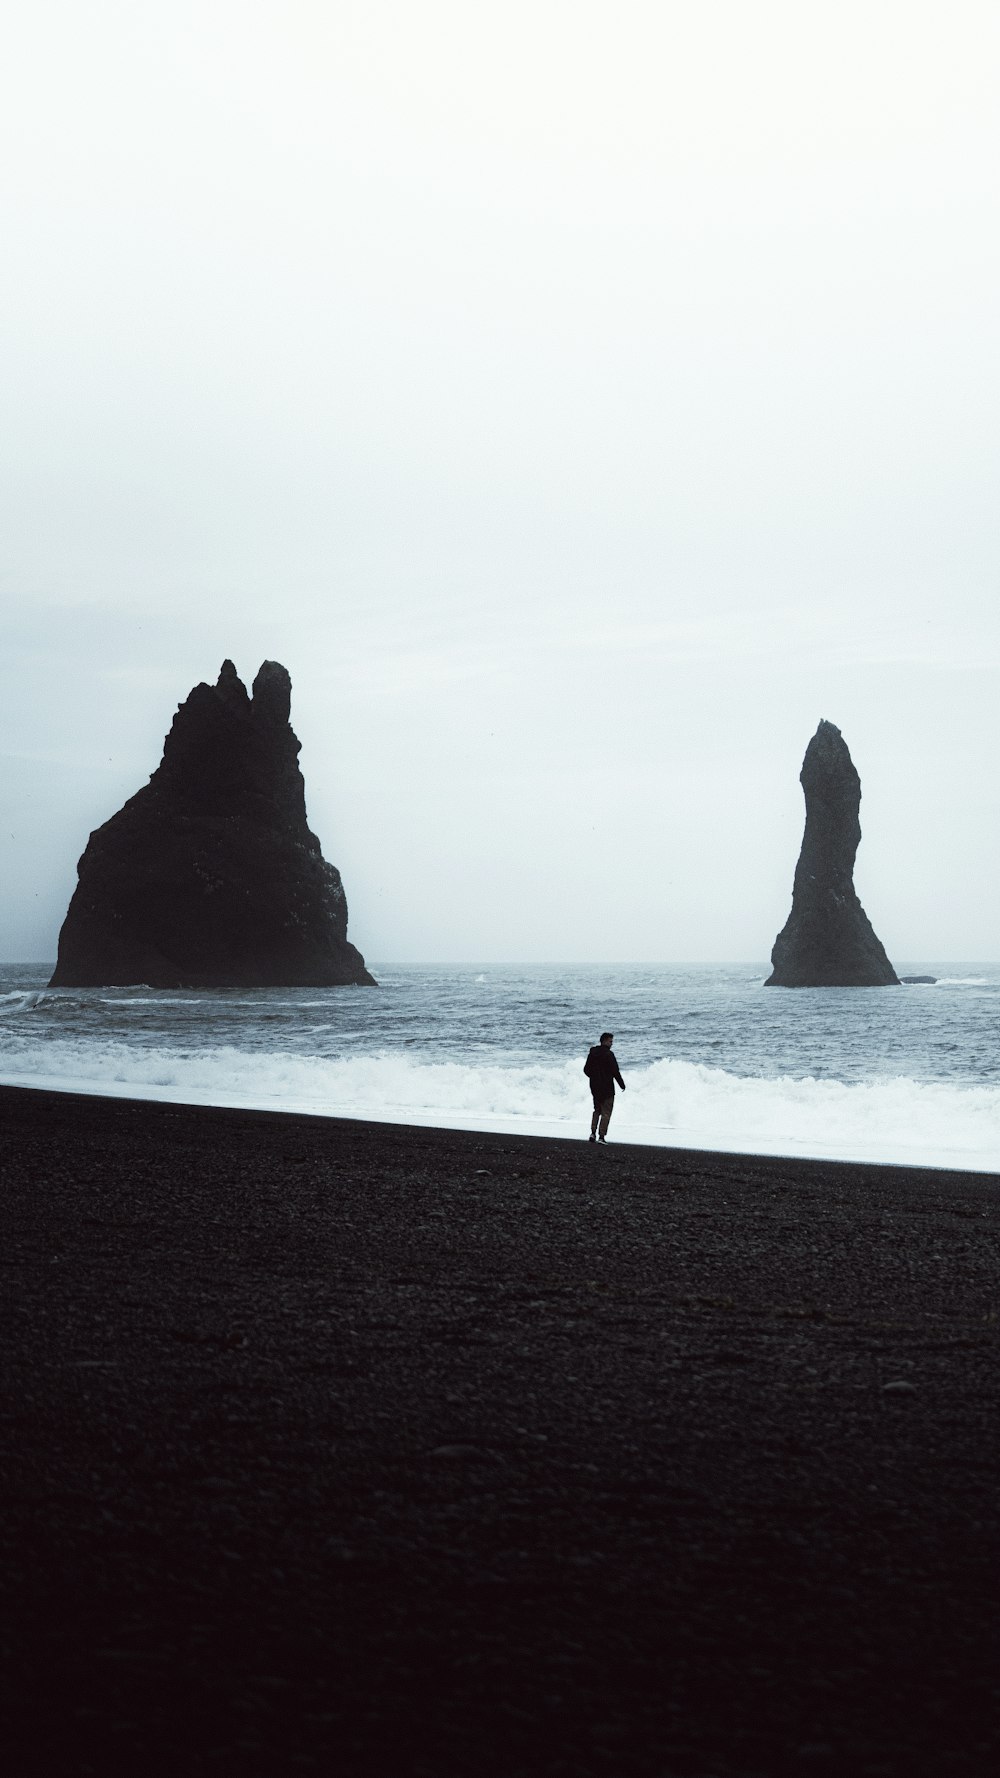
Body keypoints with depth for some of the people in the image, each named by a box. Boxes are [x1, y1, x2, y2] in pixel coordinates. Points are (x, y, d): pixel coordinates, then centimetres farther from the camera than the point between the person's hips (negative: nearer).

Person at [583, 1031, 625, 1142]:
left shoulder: (592, 1053, 6)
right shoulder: (608, 1054, -15)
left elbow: (586, 1070, 11)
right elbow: (615, 1071, -16)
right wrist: (622, 1085, -6)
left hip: (594, 1087, 6)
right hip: (607, 1088, -6)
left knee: (597, 1110, 20)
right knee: (606, 1112, 1)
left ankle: (593, 1132, 8)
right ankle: (601, 1136, -4)